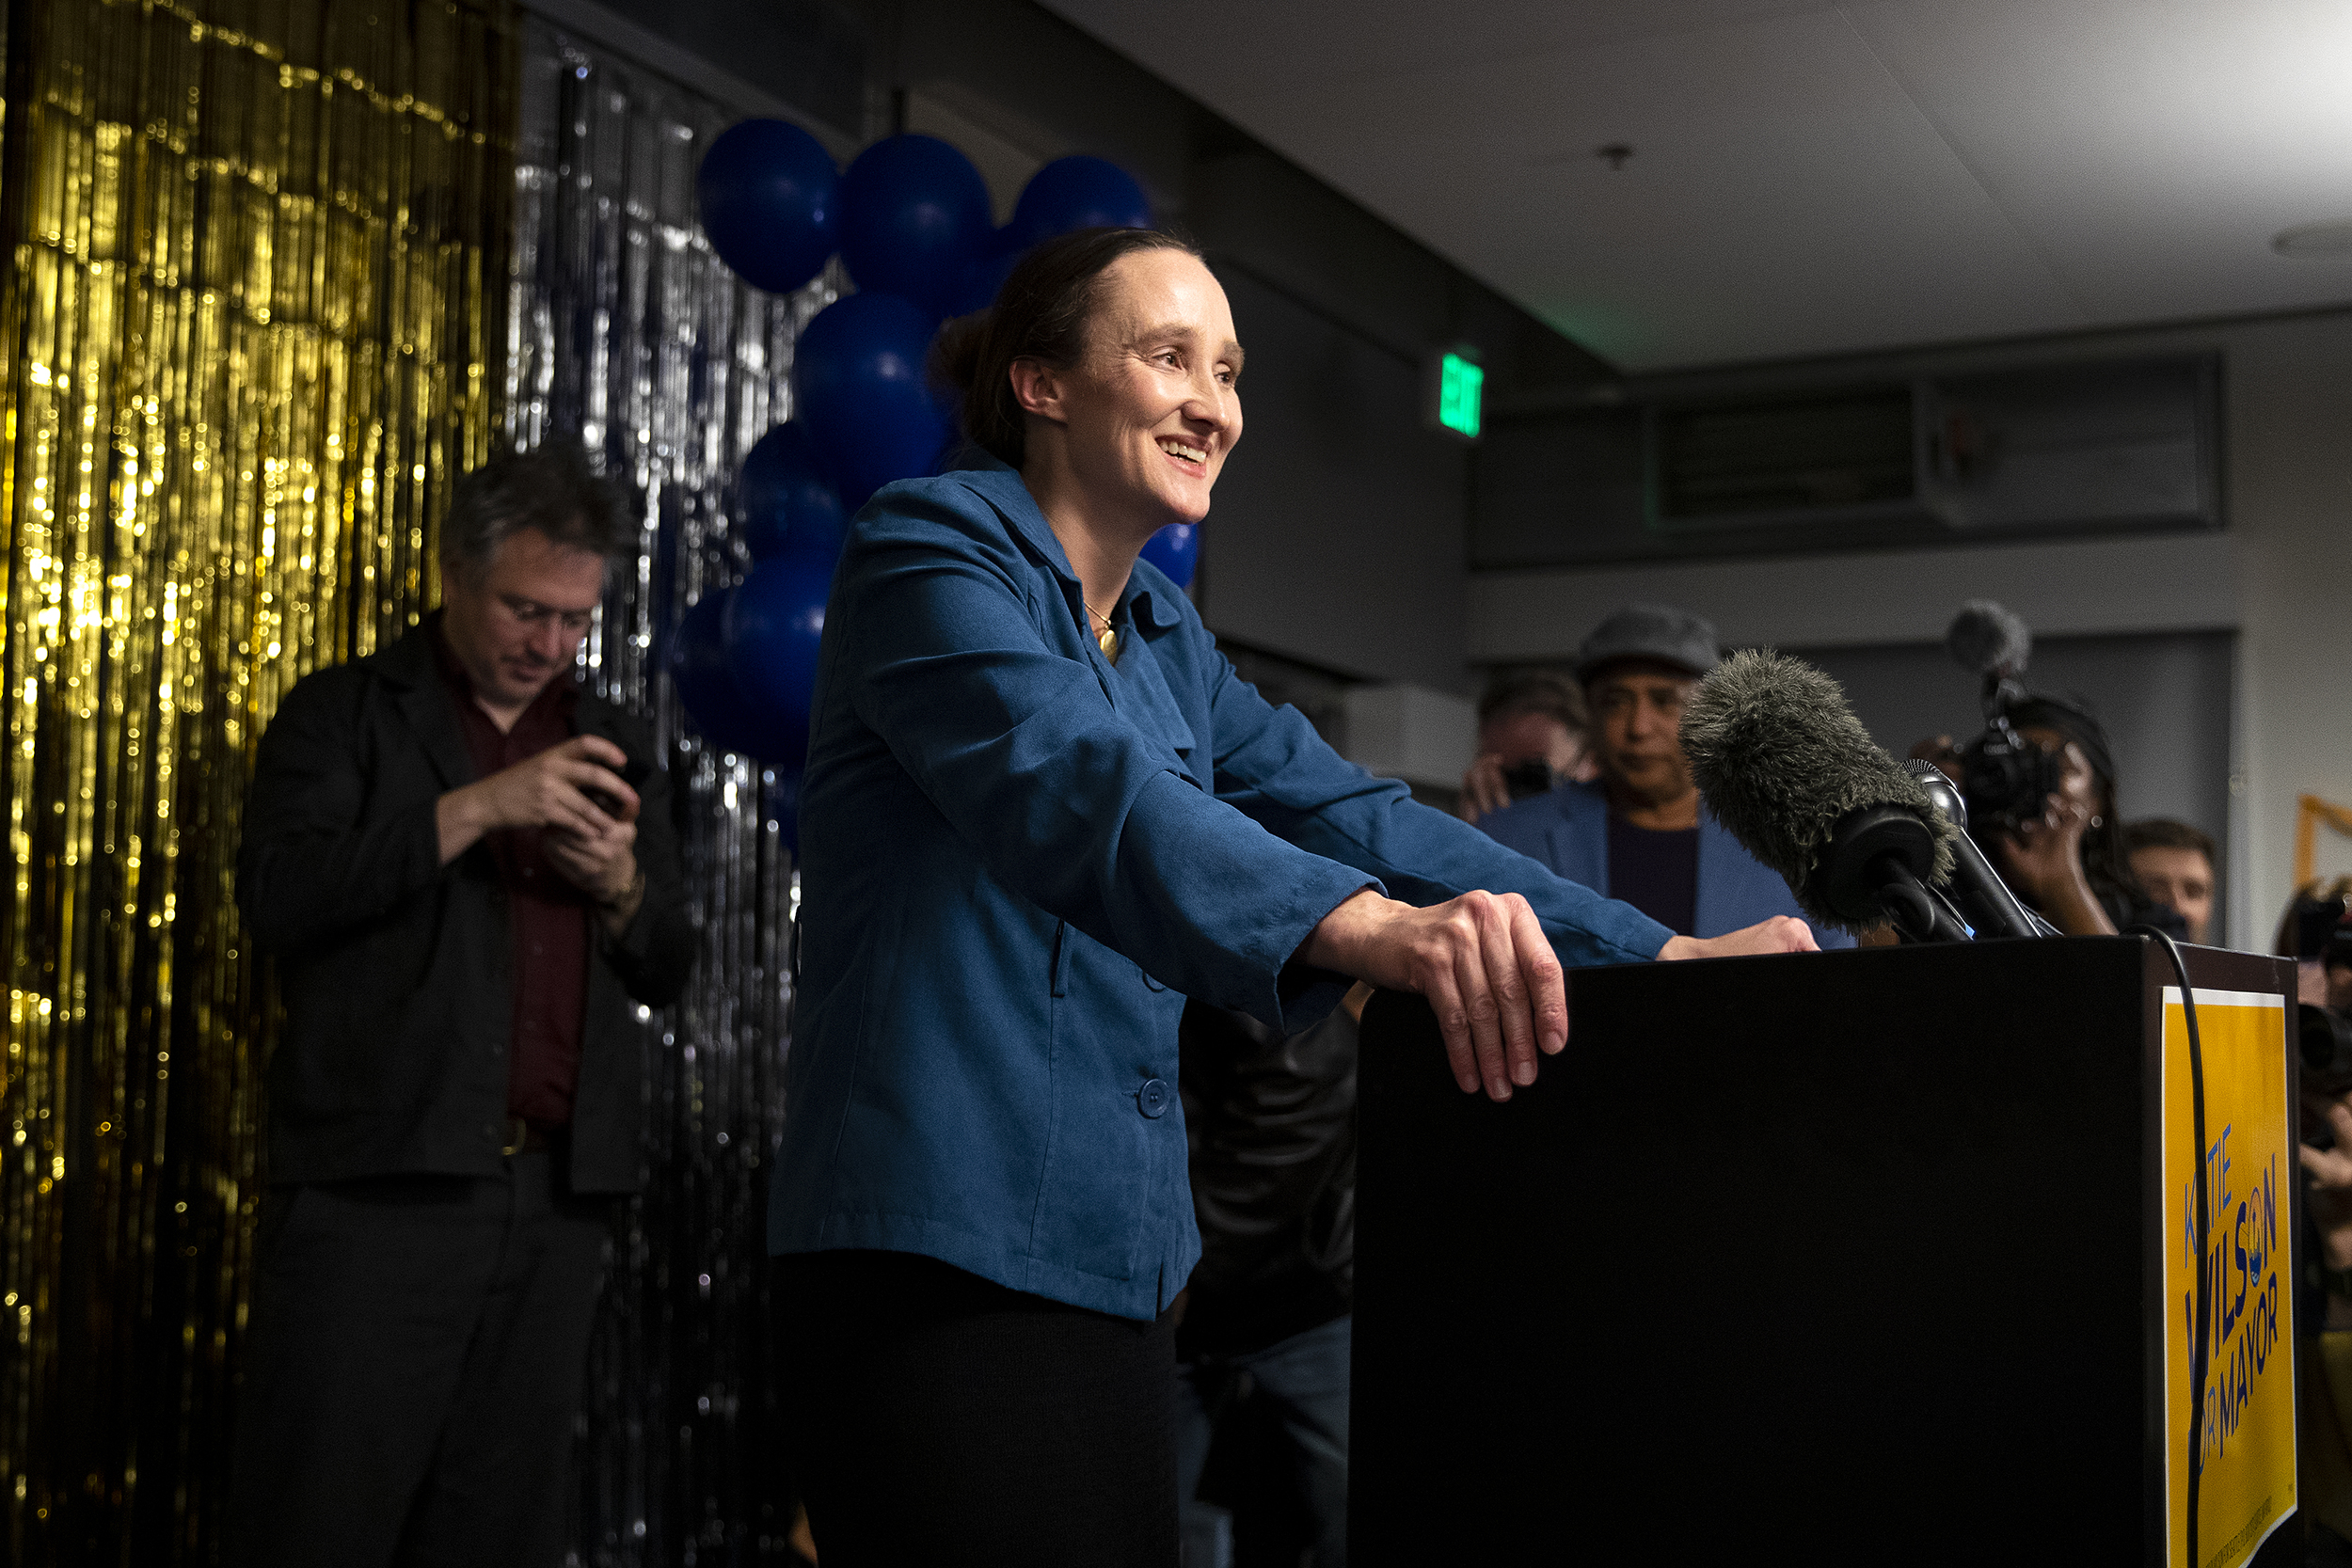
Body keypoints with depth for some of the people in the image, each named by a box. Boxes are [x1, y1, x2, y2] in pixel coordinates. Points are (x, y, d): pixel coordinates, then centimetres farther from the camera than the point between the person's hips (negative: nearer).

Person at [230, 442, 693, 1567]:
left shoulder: (610, 747, 20)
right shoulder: (344, 713, 8)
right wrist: (478, 808, -15)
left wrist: (620, 885, -2)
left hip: (557, 1200, 4)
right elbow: (277, 895, -9)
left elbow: (665, 971, 20)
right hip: (381, 1188, -4)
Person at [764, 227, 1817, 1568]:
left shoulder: (1167, 640, 17)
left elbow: (1344, 810, 8)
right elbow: (1074, 785, -26)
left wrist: (1666, 955, -4)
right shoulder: (928, 544, -8)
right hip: (946, 1251, -8)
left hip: (1120, 1259, 8)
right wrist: (1376, 928, -43)